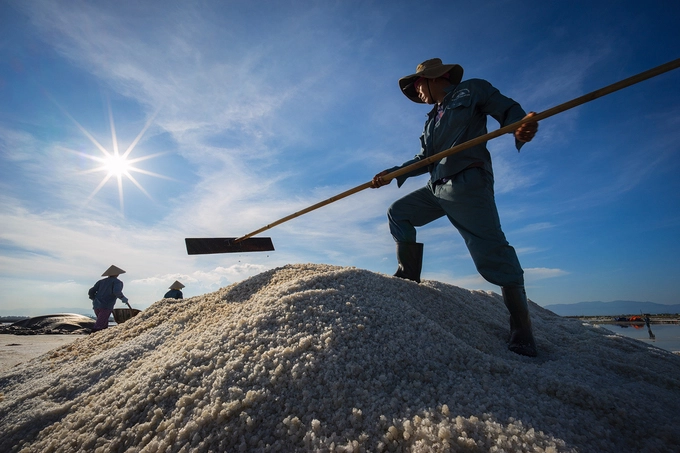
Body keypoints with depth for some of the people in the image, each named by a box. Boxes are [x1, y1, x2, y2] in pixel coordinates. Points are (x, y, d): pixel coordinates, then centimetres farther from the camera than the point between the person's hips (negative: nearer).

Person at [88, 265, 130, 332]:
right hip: (106, 307, -6)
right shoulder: (118, 282, -1)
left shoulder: (101, 281, 16)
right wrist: (123, 297, -6)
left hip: (96, 306, 6)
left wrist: (95, 300, 29)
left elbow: (91, 292, 12)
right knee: (98, 328, -9)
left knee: (104, 326, 18)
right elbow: (116, 291, -21)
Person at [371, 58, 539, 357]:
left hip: (467, 183, -8)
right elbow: (425, 160, 26)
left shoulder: (472, 90, 8)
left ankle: (522, 339, -3)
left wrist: (522, 127, -22)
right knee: (398, 213, 9)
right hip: (437, 188, 8)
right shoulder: (432, 120, 27)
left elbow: (508, 110, 1)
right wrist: (392, 174, 21)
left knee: (491, 254, -14)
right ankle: (409, 277, 13)